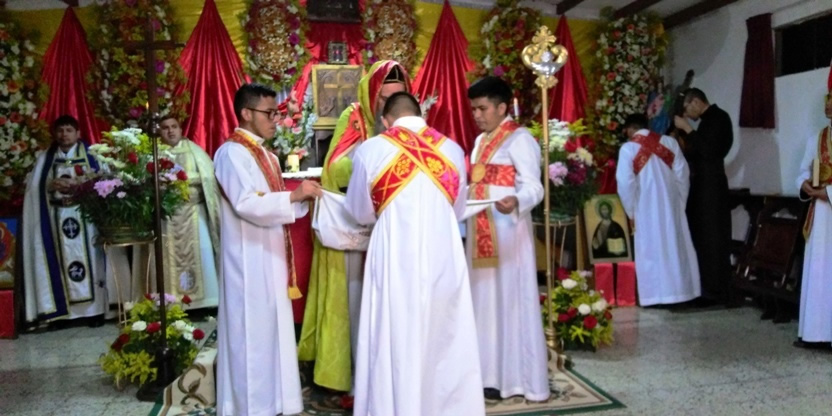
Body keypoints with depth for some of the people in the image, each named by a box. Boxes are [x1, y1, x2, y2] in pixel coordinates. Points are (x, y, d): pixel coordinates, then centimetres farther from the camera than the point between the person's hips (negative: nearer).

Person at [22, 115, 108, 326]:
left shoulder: (90, 155, 8)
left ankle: (95, 308, 0)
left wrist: (78, 184, -15)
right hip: (55, 218, 2)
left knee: (87, 258, -4)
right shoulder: (45, 158, 14)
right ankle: (61, 309, 4)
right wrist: (52, 185, -13)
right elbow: (34, 187, 6)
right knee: (59, 260, -1)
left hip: (85, 216, -2)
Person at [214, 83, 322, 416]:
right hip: (248, 260, -9)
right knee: (252, 332, -2)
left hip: (271, 256, 9)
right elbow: (247, 204, -24)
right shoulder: (232, 152, -12)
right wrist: (294, 195, -25)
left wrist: (303, 199, 3)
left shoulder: (267, 156, 15)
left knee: (273, 329, 14)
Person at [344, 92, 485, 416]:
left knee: (395, 344, 9)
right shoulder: (453, 150, 5)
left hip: (395, 259, -2)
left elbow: (359, 212, 10)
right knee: (445, 340, 15)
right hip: (444, 257, 3)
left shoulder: (370, 150, -2)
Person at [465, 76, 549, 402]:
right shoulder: (481, 141, 16)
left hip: (508, 229, -8)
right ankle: (491, 372, 21)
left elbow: (533, 187, -20)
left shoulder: (520, 139, -10)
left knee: (509, 299, -3)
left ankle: (514, 377, 8)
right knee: (485, 299, 11)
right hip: (481, 230, 9)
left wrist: (515, 201, -39)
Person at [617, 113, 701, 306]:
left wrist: (631, 210, -2)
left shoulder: (628, 148, -7)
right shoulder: (670, 142, 5)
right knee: (676, 246, 10)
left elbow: (625, 183, -12)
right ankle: (680, 290, 17)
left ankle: (655, 295, 6)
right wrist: (680, 202, 12)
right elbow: (682, 174, 5)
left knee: (651, 249, 3)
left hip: (646, 208, -3)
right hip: (671, 204, 4)